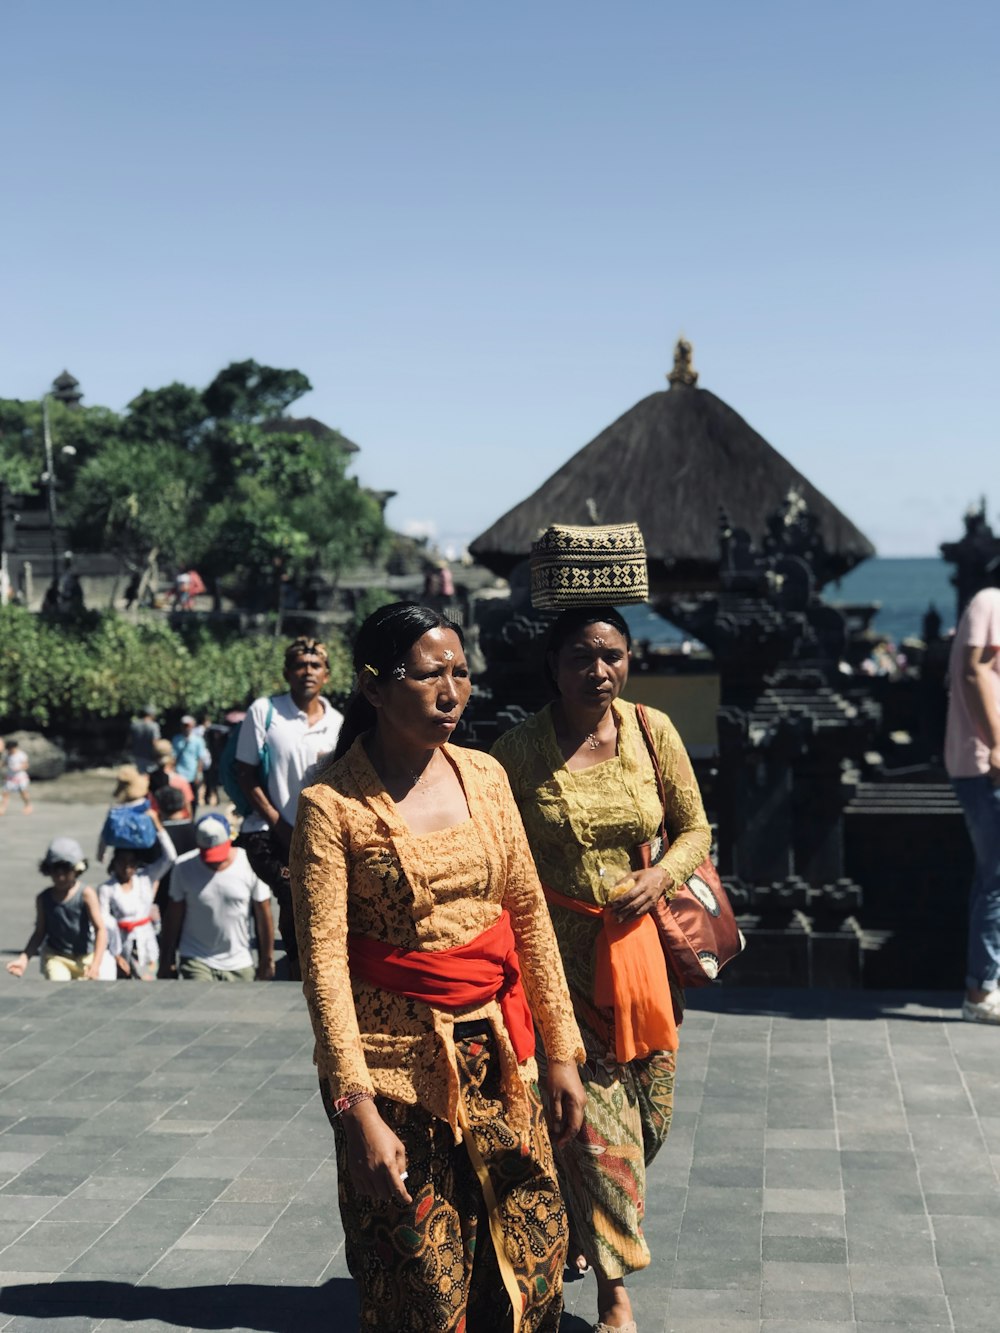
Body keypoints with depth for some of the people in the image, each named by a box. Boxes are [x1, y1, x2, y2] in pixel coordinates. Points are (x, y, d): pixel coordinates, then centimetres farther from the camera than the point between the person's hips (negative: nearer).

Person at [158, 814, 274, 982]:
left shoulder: (250, 865, -8)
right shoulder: (184, 868, -6)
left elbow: (264, 917, 0)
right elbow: (173, 918, 2)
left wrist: (267, 961, 5)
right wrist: (166, 962, 5)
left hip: (239, 965, 1)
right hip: (196, 961, -1)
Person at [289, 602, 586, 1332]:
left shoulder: (485, 775, 3)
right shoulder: (333, 804, -12)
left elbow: (529, 914, 7)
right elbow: (323, 960, -16)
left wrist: (562, 1049, 6)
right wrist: (358, 1110, -21)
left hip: (494, 1054, 5)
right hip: (396, 1062, -4)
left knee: (534, 1252, 10)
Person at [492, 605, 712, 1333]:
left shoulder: (652, 730, -1)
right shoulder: (518, 749, -9)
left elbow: (695, 827, 7)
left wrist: (661, 877, -11)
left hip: (641, 943, 4)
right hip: (559, 948, -3)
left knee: (646, 1105, 12)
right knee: (594, 1110, -3)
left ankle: (585, 1226, 41)